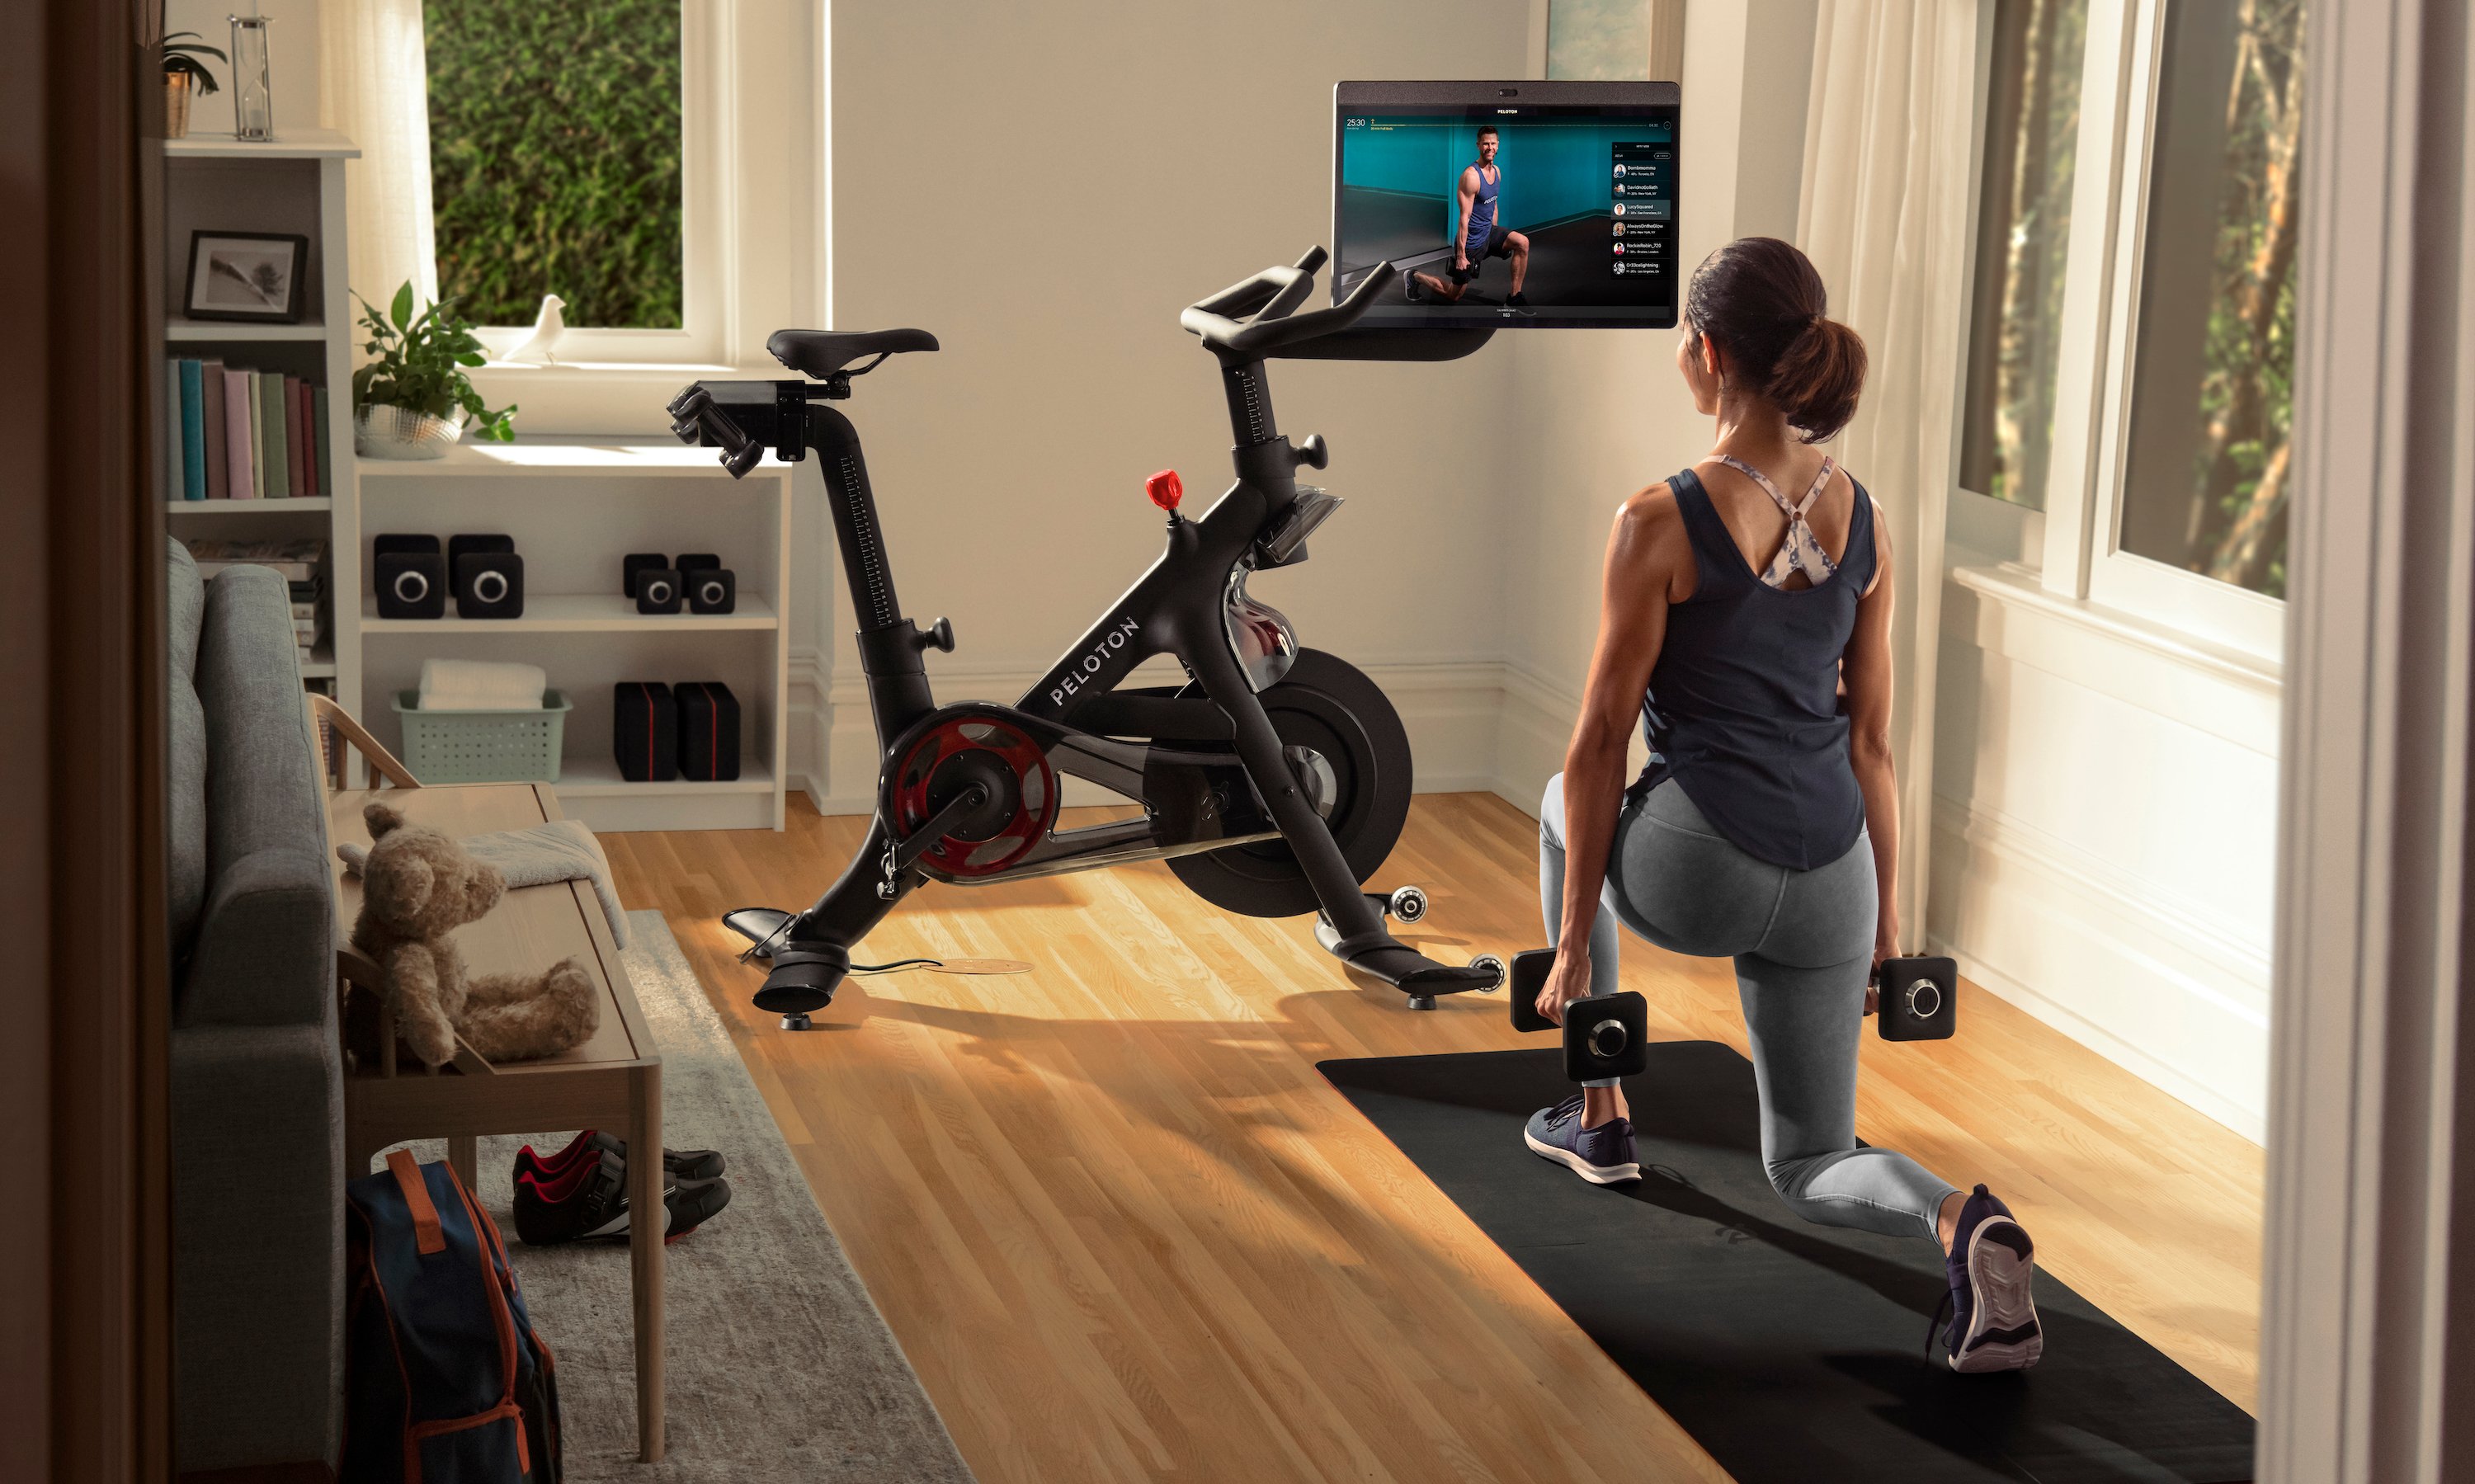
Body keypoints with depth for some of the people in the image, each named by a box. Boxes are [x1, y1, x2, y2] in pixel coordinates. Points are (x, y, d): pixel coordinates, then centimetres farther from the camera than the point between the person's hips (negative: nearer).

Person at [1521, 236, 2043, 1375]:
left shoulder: (1662, 524, -12)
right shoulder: (1862, 517, 5)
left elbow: (1602, 743, -8)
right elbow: (1872, 738, 11)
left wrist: (1572, 944, -2)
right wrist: (1889, 916, 19)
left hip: (1697, 872, -5)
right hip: (1830, 879, 5)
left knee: (1569, 806, 33)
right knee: (1810, 1168, 19)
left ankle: (1599, 1115, 36)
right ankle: (1961, 1226, -17)